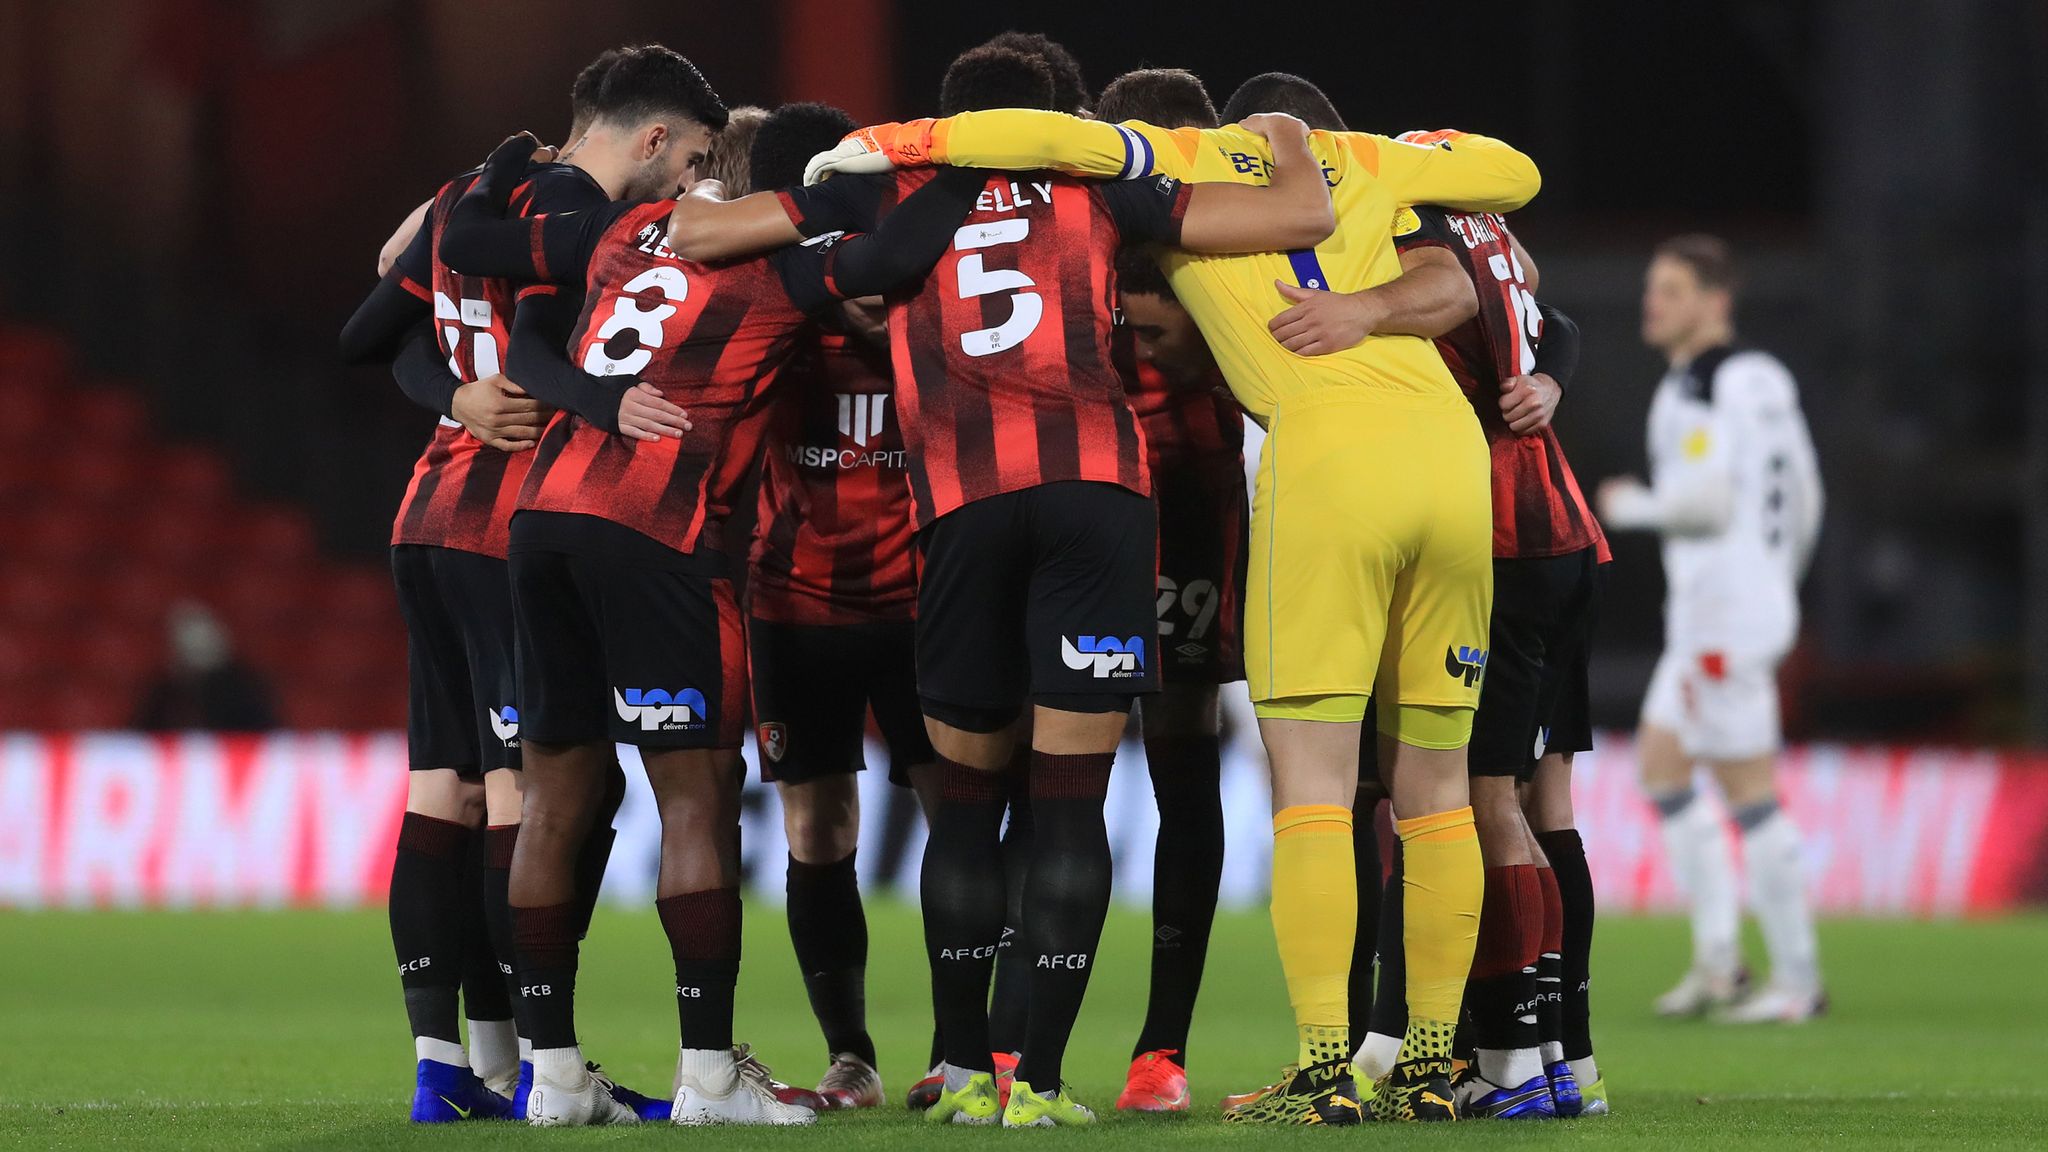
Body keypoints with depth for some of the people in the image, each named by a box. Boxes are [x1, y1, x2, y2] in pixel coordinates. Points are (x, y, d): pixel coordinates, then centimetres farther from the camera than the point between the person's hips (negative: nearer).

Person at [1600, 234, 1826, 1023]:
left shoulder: (1699, 389, -14)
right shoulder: (1764, 381, 15)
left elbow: (1706, 501, -24)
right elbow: (1804, 499, 20)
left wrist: (1629, 506, -6)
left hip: (1722, 608, -10)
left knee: (1749, 792, -5)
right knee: (1660, 762, 15)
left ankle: (1798, 981, 0)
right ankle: (1716, 959, 12)